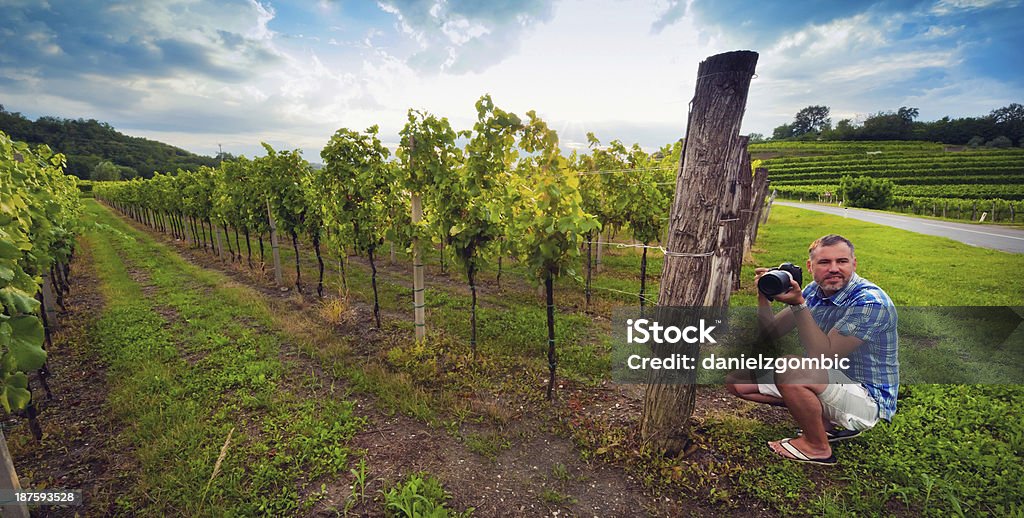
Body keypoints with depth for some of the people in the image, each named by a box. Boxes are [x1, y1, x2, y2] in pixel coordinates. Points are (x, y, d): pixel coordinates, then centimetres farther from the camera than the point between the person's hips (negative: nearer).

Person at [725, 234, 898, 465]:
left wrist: (798, 304, -33)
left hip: (868, 399, -7)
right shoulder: (815, 291, -1)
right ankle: (828, 421, 8)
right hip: (826, 383, 7)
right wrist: (763, 296, -17)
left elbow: (825, 355, -28)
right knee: (737, 380, -1)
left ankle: (817, 447, -8)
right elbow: (772, 331, 0)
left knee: (789, 369, -36)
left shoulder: (870, 301, -22)